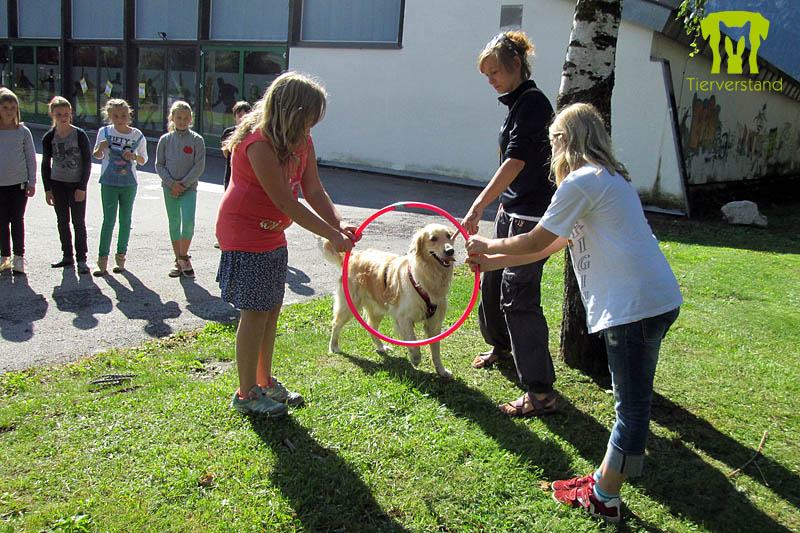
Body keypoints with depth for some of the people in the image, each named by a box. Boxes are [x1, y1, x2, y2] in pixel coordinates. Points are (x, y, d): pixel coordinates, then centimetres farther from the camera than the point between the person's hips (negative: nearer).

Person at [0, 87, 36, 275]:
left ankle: (19, 258, 13)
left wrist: (31, 182, -1)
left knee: (17, 220, 4)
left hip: (19, 182, -1)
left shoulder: (23, 131, 1)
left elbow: (31, 158, 4)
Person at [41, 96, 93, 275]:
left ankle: (81, 259, 4)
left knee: (78, 221, -3)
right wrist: (47, 189, 3)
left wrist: (82, 188, -10)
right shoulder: (49, 137, 0)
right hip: (57, 183, 3)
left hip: (76, 184, -3)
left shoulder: (80, 135, -8)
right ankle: (67, 256, 21)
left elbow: (87, 162, -6)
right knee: (62, 221, 10)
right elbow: (45, 164, 7)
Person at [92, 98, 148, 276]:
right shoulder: (104, 132, -1)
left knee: (125, 220, 7)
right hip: (109, 183, -1)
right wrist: (100, 148, -13)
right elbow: (97, 156, 10)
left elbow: (143, 159, 8)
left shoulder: (137, 135, -1)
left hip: (129, 183, 1)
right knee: (108, 220, -5)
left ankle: (121, 257, 19)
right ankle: (103, 260, -1)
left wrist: (134, 156, -14)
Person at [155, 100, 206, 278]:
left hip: (189, 187, -2)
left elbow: (199, 167, -5)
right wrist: (172, 183, -10)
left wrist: (183, 184, -11)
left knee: (188, 221, -18)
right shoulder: (165, 139, 5)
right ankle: (178, 261, 17)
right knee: (174, 223, 7)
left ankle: (184, 257, 0)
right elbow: (159, 165, 3)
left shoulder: (197, 140, -1)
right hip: (169, 188, 2)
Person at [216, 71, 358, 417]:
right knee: (255, 314, -3)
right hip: (245, 236, -9)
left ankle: (265, 382, 29)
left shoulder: (301, 141, 3)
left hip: (273, 234, 9)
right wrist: (331, 235, -23)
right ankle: (246, 394, 12)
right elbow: (285, 202, -25)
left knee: (272, 310, 14)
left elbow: (313, 190, -1)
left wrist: (339, 223, -18)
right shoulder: (259, 143, -25)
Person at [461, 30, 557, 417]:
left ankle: (541, 393, -7)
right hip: (511, 211, 10)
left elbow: (516, 161, -26)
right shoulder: (518, 102, 14)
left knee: (518, 297, -11)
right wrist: (489, 206, 24)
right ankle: (501, 346, 46)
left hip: (530, 216, -10)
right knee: (492, 281, 21)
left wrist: (478, 207, -31)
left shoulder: (532, 102, -16)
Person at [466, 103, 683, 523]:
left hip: (636, 303, -10)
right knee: (632, 398, 18)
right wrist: (493, 262, 23)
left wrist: (488, 246, 12)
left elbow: (536, 242, -6)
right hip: (656, 299, 10)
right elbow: (553, 245, 22)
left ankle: (603, 498, 13)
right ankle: (608, 476, 32)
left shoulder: (580, 181, -11)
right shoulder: (609, 177, 21)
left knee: (632, 404, 1)